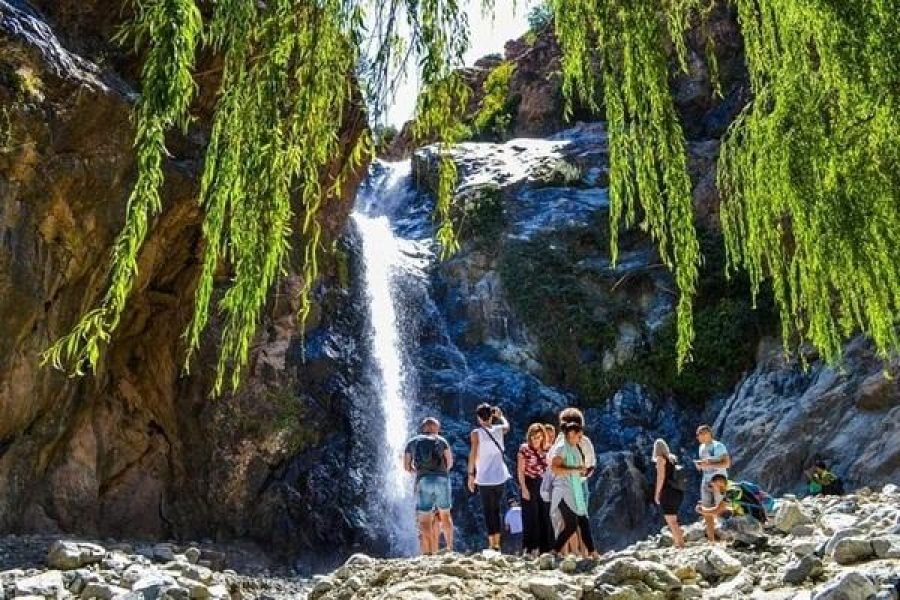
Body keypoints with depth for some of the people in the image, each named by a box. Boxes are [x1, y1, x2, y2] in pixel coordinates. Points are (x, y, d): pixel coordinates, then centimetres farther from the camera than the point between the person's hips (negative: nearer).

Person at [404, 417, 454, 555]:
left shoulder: (412, 443, 17)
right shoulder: (441, 441, 14)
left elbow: (406, 467, 17)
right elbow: (450, 462, 10)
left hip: (423, 481, 0)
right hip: (442, 480, 1)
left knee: (424, 521, -2)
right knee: (445, 515, 20)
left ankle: (428, 553, -11)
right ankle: (450, 547, 25)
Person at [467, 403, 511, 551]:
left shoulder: (476, 433, -7)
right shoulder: (499, 429, 5)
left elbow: (473, 454, -12)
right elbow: (507, 426, 29)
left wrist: (471, 474, -7)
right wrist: (500, 415, 44)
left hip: (485, 478, -4)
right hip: (501, 477, 4)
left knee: (489, 512, 1)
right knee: (497, 510, 15)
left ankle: (492, 544, -1)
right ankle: (497, 543, 18)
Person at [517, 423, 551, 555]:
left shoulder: (545, 450, 9)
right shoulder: (524, 448, -4)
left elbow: (548, 470, 14)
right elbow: (520, 470, -7)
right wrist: (524, 488, -14)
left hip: (544, 486, 5)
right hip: (530, 485, -5)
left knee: (545, 517, 6)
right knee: (531, 517, -2)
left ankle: (544, 547, 14)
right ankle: (530, 548, 5)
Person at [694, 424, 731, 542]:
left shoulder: (718, 446, -11)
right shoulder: (702, 447, 12)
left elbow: (727, 463, -18)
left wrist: (709, 465, -26)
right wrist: (699, 465, -1)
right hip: (706, 481, 7)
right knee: (706, 510, 5)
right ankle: (711, 539, 12)